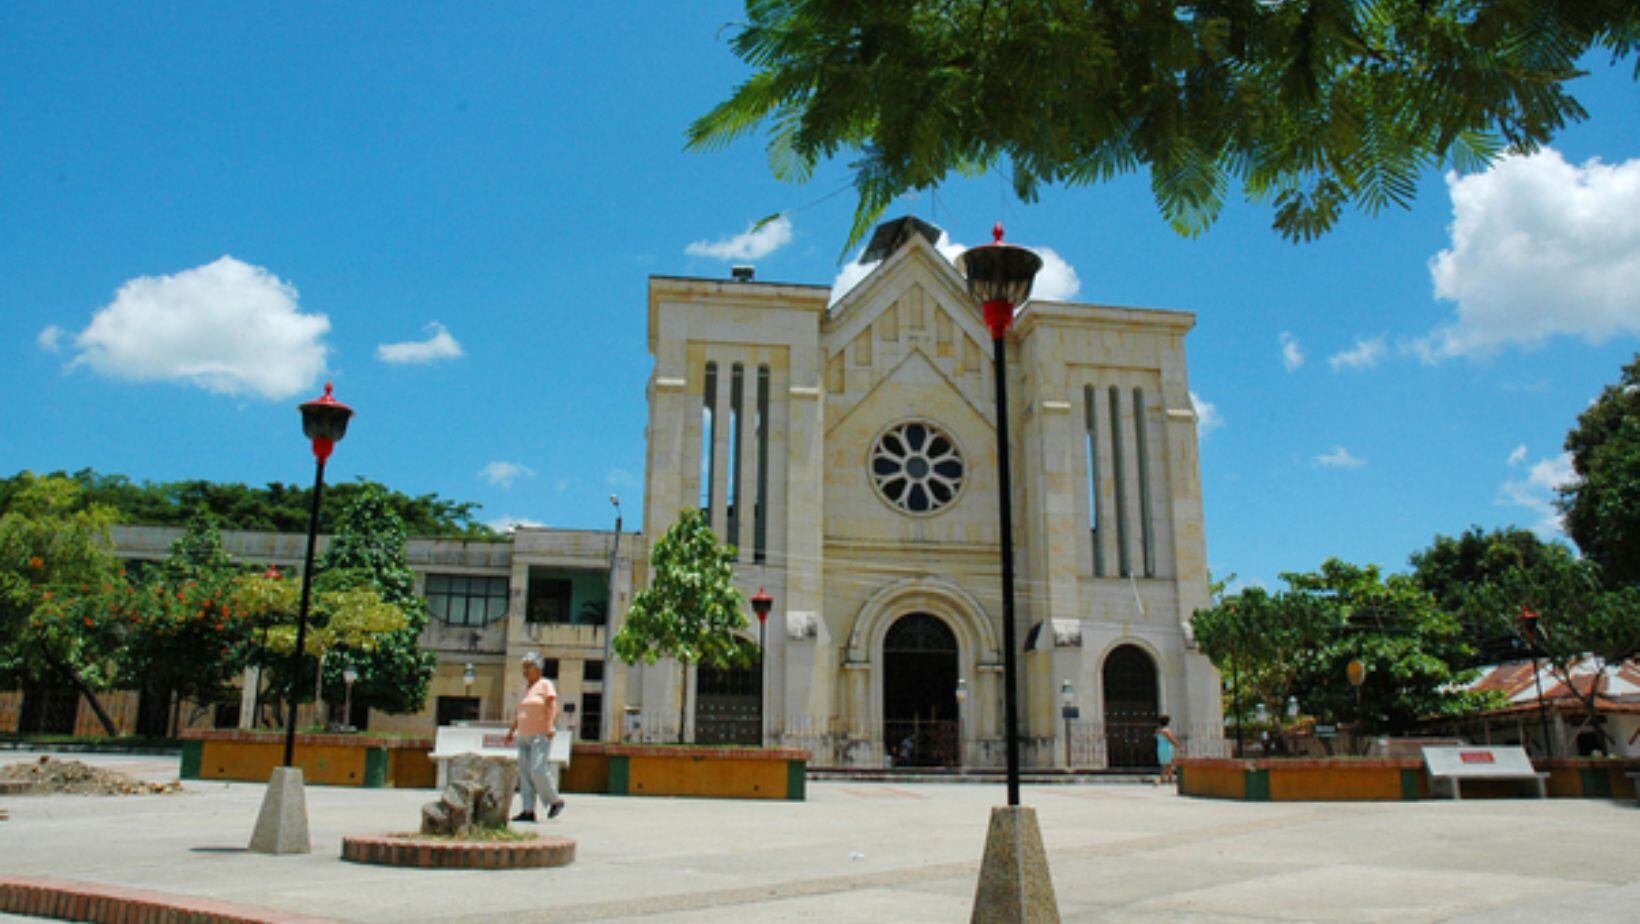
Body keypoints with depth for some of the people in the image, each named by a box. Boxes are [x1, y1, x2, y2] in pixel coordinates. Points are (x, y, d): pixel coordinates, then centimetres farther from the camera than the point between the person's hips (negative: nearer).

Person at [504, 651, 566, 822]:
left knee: (537, 770, -16)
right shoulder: (526, 687, 18)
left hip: (541, 735, -8)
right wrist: (512, 730, 19)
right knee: (524, 773, 0)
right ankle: (529, 811, 1)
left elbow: (553, 706, -15)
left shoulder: (545, 684, -4)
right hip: (524, 736, 8)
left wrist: (550, 726, -27)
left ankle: (556, 800, 1)